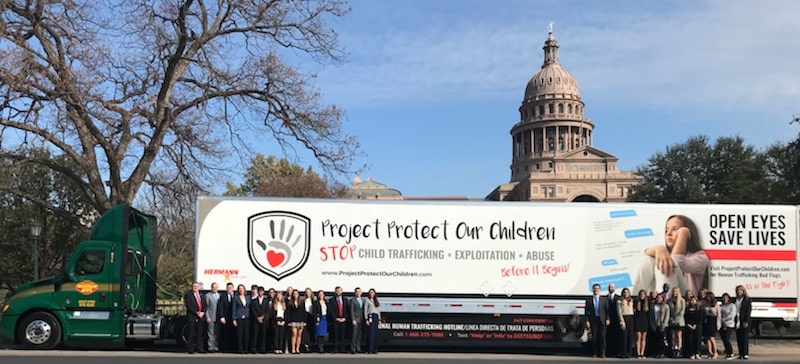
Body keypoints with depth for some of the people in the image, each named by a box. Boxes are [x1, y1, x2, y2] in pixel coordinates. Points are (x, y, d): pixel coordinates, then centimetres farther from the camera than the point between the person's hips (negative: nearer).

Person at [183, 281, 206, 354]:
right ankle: (190, 349, 1)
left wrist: (203, 312, -5)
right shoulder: (188, 295, -1)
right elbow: (189, 306, -11)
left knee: (200, 334, 5)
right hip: (192, 317, -5)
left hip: (201, 317, 5)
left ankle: (200, 348, 7)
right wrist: (197, 313, -16)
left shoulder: (201, 295, 18)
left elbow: (204, 305, 14)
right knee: (191, 334, -4)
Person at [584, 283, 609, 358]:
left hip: (602, 320, 0)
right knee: (594, 337, 1)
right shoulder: (589, 300, 8)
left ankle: (602, 353, 3)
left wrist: (607, 319, -5)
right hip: (593, 320, 0)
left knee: (602, 336, -4)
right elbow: (586, 311, 5)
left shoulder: (604, 300, 10)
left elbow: (607, 310, 6)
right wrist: (587, 321, -3)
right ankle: (595, 353, 9)